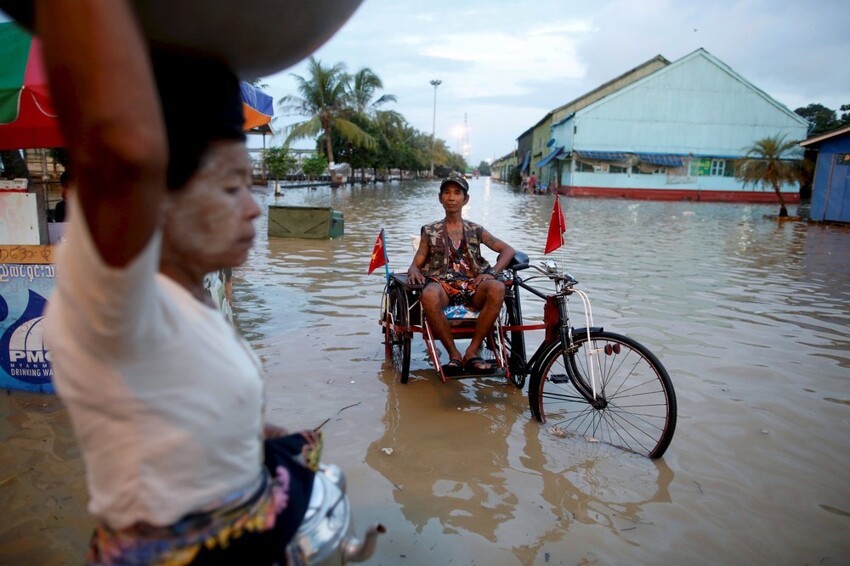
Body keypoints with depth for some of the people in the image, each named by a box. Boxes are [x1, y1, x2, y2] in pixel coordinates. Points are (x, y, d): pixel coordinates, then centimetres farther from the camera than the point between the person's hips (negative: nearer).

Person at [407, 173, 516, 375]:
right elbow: (416, 263, 14)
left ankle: (472, 352, -24)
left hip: (472, 286, 1)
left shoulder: (475, 230, 19)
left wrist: (492, 272, -5)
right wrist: (414, 271, -12)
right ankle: (454, 354, -22)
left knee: (497, 288, -34)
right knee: (429, 295, -39)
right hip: (442, 284, -1)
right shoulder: (430, 231, 19)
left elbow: (508, 250, 14)